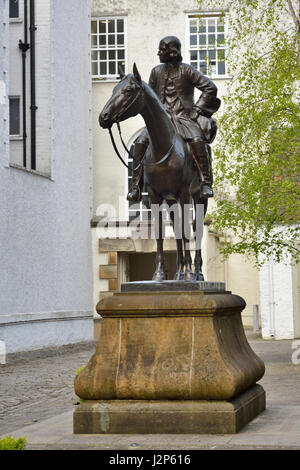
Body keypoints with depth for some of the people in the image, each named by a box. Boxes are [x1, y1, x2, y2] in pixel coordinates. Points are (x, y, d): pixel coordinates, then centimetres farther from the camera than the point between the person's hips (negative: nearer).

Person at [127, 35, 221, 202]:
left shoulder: (187, 70, -1)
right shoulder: (157, 71, 12)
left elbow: (211, 88, -3)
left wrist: (196, 110, -7)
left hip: (184, 118, -4)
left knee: (197, 141, -34)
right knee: (141, 142, -20)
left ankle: (206, 184, -30)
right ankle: (136, 187, -18)